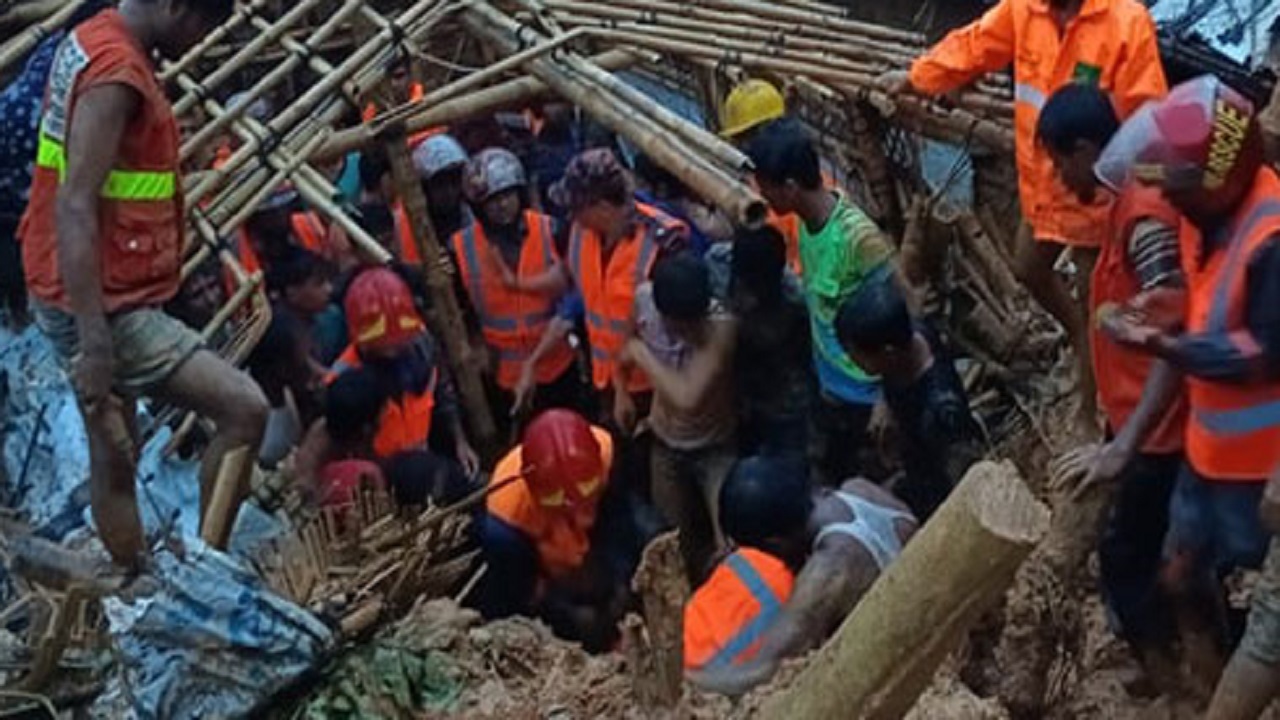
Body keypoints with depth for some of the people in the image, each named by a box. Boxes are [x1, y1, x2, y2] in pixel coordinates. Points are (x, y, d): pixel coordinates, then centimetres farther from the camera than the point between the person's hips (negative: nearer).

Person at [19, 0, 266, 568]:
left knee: (114, 457, 15)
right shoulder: (117, 73, -20)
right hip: (107, 307, -10)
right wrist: (93, 341, -29)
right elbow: (75, 209, -26)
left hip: (95, 298, 10)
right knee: (244, 408, -12)